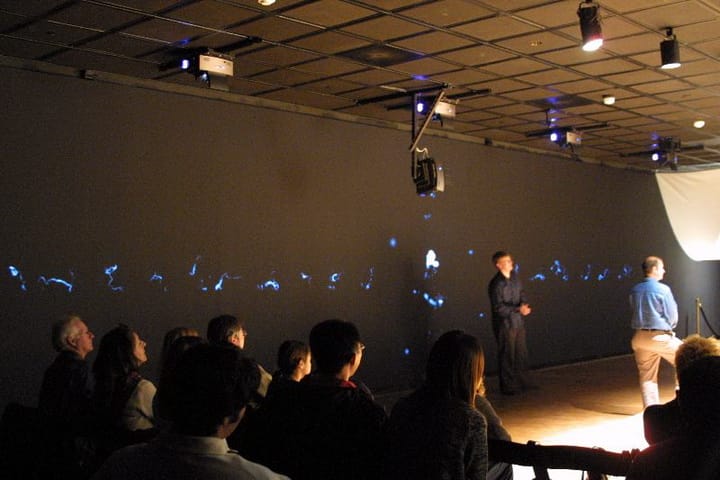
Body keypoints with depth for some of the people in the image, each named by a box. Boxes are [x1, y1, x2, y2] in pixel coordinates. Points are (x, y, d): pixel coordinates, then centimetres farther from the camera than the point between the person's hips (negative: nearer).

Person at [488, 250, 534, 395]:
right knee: (507, 356, 5)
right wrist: (518, 309, -24)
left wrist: (524, 304, -7)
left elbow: (521, 293, 13)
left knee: (522, 353, 17)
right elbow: (498, 308, -20)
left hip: (518, 322, 7)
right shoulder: (496, 284, -20)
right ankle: (507, 386, 20)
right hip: (505, 324, -7)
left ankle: (523, 382, 33)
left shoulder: (514, 276, 3)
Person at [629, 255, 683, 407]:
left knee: (647, 376, 10)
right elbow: (672, 315, -6)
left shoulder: (635, 290, 4)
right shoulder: (663, 289, -11)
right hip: (660, 336, -5)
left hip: (640, 337, 6)